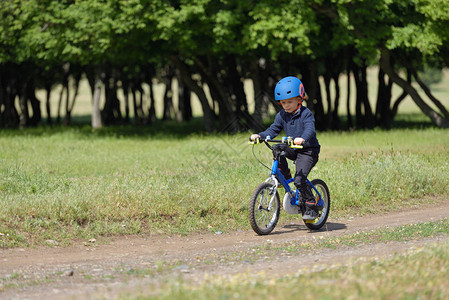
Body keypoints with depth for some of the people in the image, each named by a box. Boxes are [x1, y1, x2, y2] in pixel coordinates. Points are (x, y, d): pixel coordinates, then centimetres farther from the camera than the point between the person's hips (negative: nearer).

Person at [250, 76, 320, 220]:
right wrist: (260, 136, -17)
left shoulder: (306, 114, -14)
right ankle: (285, 176, -2)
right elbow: (273, 130, 3)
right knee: (277, 148, -22)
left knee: (299, 180, -20)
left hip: (308, 150, -7)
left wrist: (302, 138, -52)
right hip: (293, 150, 7)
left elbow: (310, 129, -29)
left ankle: (311, 208, -8)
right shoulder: (282, 115, 5)